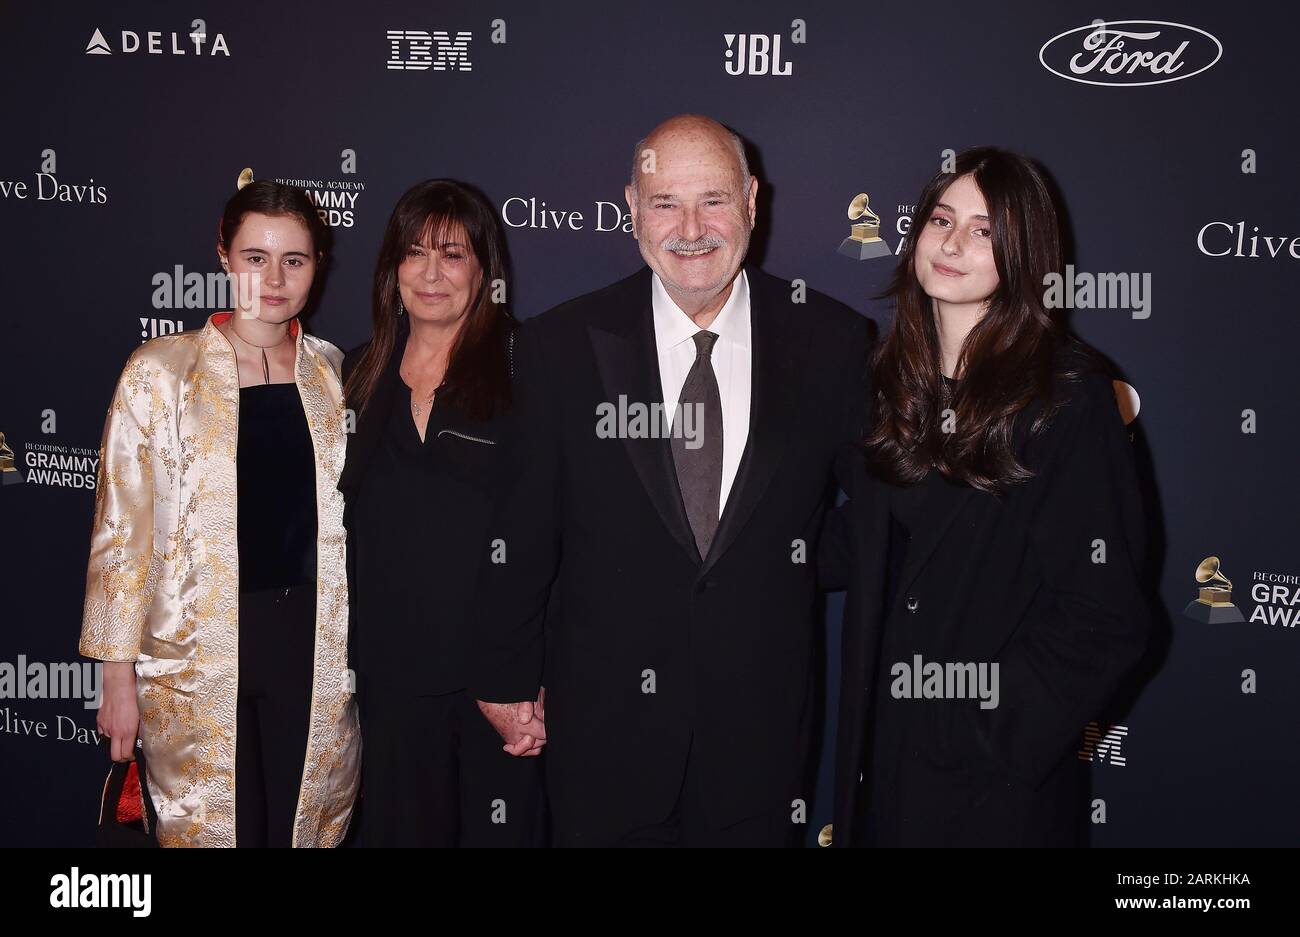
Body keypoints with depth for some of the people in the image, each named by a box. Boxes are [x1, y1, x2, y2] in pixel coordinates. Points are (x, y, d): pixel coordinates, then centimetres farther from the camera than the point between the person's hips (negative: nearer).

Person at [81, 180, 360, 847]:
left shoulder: (335, 373, 5)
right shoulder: (160, 372, -4)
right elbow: (121, 530, -2)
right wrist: (119, 673, -3)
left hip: (318, 645, 3)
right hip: (201, 653, -2)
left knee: (311, 824, 11)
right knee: (211, 828, 6)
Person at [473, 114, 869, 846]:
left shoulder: (832, 340, -4)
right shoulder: (561, 345, -6)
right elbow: (524, 531, -1)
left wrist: (813, 556, -8)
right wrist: (510, 677, 4)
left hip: (761, 727, 1)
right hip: (604, 724, 0)